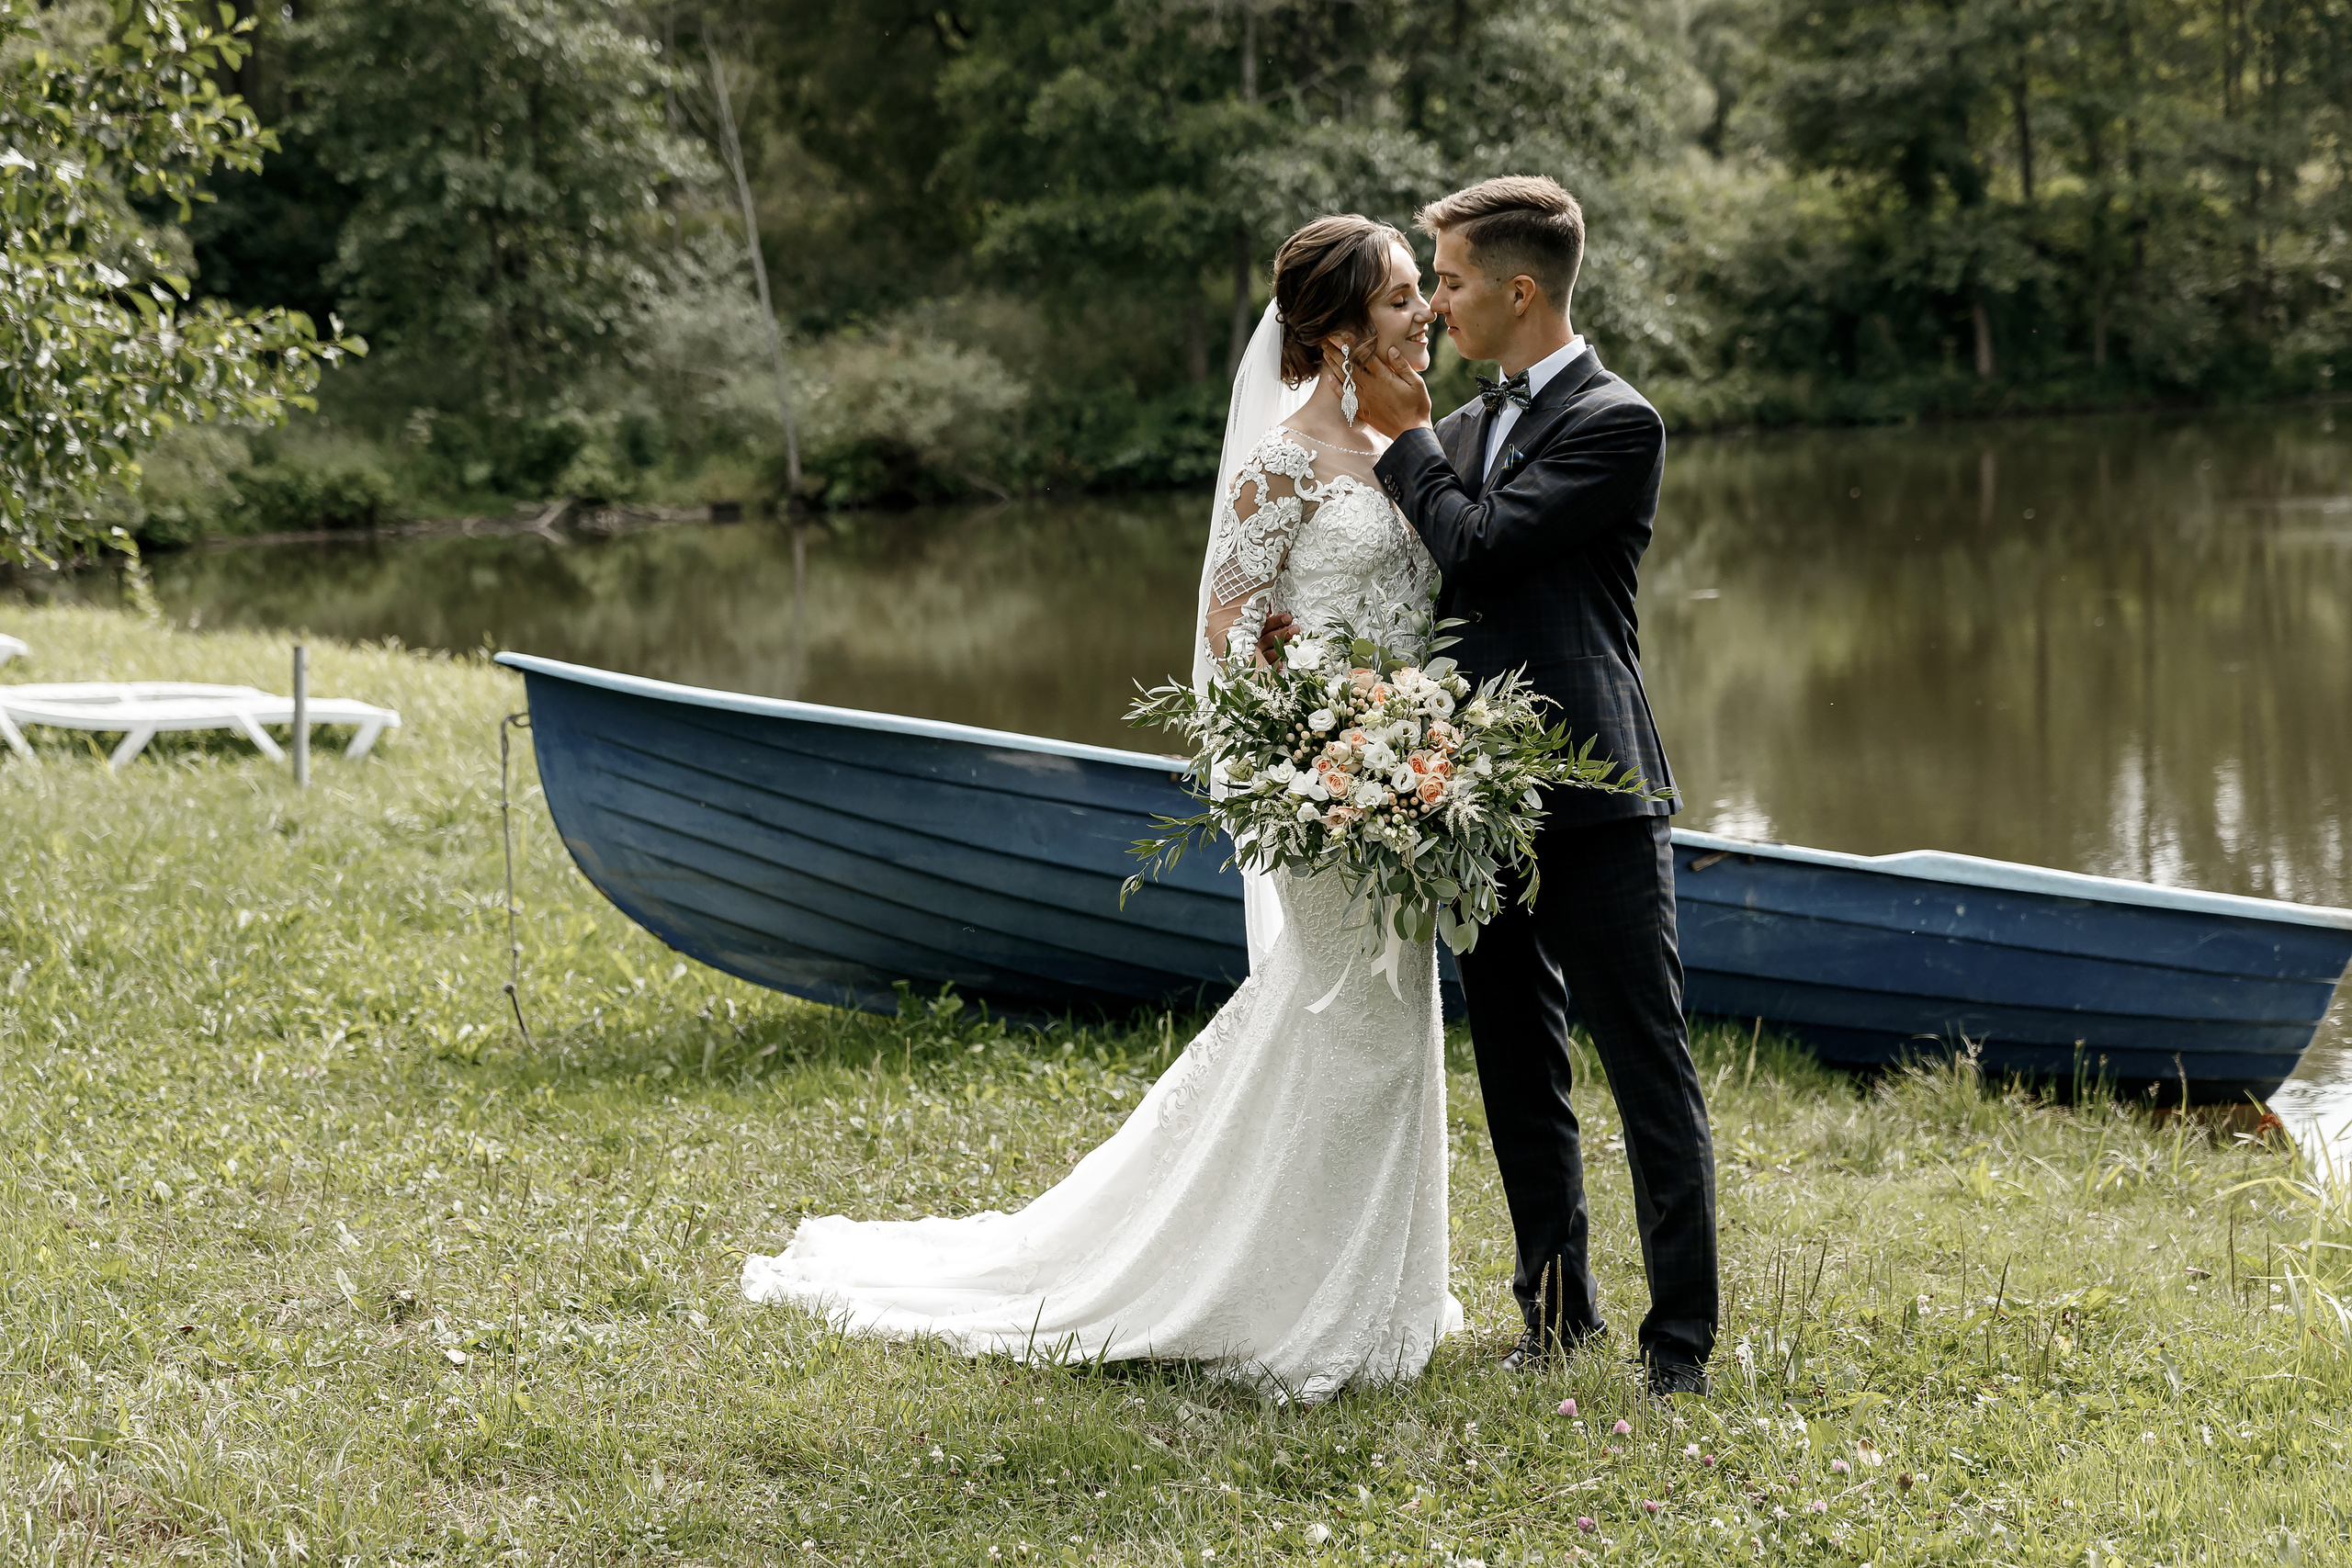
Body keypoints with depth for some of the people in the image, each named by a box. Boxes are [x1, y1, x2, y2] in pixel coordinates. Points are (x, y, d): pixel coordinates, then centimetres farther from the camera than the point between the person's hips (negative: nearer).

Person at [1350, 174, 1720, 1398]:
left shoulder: (1616, 423, -9)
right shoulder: (1467, 426, 16)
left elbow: (1478, 549, -17)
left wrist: (1402, 436, -4)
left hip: (1595, 803, -8)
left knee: (1650, 1074, -3)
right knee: (1518, 1072, 14)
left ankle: (1680, 1340, 1)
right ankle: (1557, 1306, 27)